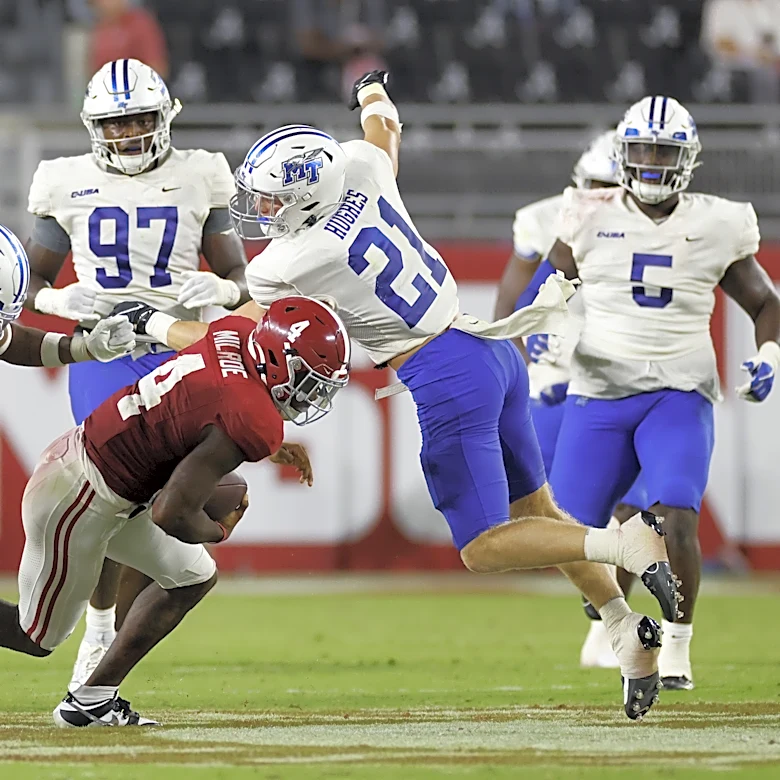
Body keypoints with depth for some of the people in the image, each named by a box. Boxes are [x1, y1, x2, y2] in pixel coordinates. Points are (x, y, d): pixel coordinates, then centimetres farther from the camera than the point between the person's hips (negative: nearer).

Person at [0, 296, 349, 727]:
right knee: (38, 637, 8)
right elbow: (172, 514, -26)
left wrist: (273, 448, 12)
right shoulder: (253, 423, -28)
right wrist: (220, 529, -5)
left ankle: (91, 697, 19)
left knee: (192, 577, 17)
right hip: (77, 502, -9)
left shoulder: (235, 333, -4)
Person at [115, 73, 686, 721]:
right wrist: (374, 93, 47)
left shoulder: (291, 266, -17)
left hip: (446, 384, -8)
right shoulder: (361, 166, -2)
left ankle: (623, 545, -21)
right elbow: (385, 130, 24)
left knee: (485, 547, -1)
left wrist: (153, 323, 16)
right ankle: (628, 629, 14)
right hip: (492, 350, 8)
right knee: (533, 510, 20)